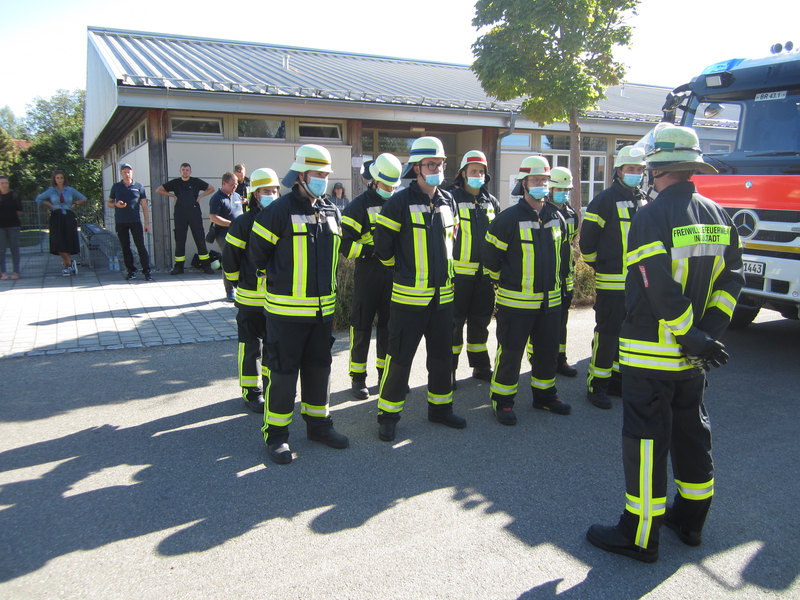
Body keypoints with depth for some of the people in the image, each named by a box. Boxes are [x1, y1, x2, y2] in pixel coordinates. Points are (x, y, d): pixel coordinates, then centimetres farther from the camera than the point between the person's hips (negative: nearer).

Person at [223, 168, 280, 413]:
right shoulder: (243, 223, -9)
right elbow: (229, 259, -5)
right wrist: (239, 284, 1)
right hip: (250, 299, -5)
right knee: (251, 346, 3)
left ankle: (271, 386, 31)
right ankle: (252, 392, 16)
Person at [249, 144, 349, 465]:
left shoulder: (332, 213, 9)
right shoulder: (279, 211, -11)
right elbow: (258, 252, -2)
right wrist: (280, 277, 8)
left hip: (323, 308, 6)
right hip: (286, 309, -6)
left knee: (319, 366, 15)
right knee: (283, 371, 0)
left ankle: (317, 423, 31)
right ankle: (276, 434, 14)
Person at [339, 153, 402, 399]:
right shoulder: (359, 205, -5)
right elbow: (345, 244, -12)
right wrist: (372, 250, -20)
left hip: (392, 274, 5)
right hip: (367, 274, -5)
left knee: (389, 326, 12)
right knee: (362, 326, 1)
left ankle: (385, 374, 26)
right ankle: (358, 378, 12)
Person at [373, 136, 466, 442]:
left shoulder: (447, 201, 8)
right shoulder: (400, 203, -10)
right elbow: (383, 245, -5)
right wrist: (401, 267, 7)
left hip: (442, 295, 6)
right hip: (409, 296, -6)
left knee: (442, 355, 15)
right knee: (400, 357, 0)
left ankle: (440, 407, 31)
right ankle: (388, 415, 14)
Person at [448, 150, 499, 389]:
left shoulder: (491, 202, 13)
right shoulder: (452, 199, -4)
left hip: (484, 273, 5)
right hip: (459, 272, -5)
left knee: (480, 321, 14)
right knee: (455, 322, 1)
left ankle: (481, 367, 25)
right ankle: (449, 369, 11)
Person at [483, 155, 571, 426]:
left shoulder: (556, 218, 8)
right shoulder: (509, 218, -12)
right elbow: (491, 255, -5)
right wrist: (505, 281, 2)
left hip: (550, 300, 6)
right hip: (515, 301, -6)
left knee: (548, 350, 16)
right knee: (510, 353, 0)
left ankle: (545, 395, 33)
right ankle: (502, 401, 15)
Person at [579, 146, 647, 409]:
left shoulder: (643, 202, 13)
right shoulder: (605, 200, -8)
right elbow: (587, 239, -7)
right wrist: (599, 268, -2)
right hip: (611, 283, -7)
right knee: (607, 333, -3)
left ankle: (616, 378, 27)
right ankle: (597, 385, 7)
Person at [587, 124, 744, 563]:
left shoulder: (650, 218, -17)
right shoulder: (718, 217, 7)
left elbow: (662, 291, -23)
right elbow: (730, 279, 6)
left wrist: (694, 337, -14)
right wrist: (708, 332, 0)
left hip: (650, 354, -7)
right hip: (692, 358, 7)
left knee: (646, 438, 1)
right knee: (692, 431, 19)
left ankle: (640, 535, 12)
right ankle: (691, 519, 34)